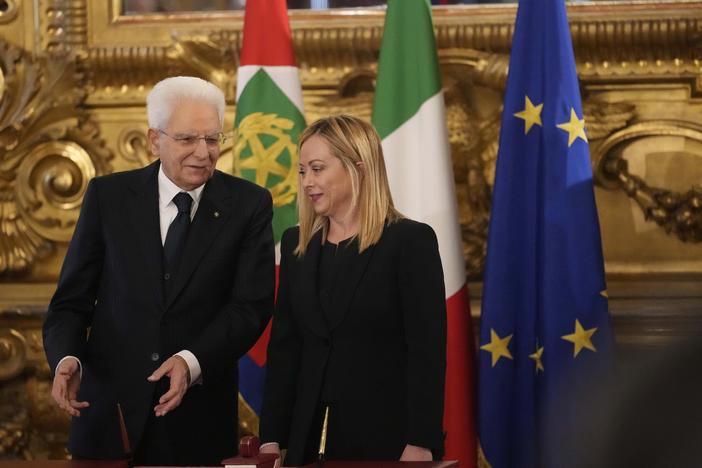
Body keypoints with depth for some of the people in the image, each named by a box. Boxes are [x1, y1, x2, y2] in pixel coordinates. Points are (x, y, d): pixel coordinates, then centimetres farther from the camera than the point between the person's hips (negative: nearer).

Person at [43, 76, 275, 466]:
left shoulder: (248, 205, -1)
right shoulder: (108, 196, 1)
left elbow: (252, 304, -8)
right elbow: (73, 298, 2)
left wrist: (193, 360, -24)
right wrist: (66, 358, -18)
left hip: (198, 419, 0)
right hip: (111, 413, 1)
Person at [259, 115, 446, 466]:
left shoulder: (410, 241, -6)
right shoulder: (297, 244, 10)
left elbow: (427, 351, -11)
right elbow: (283, 347, 9)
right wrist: (271, 438, 3)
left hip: (385, 438, -5)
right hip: (310, 438, 5)